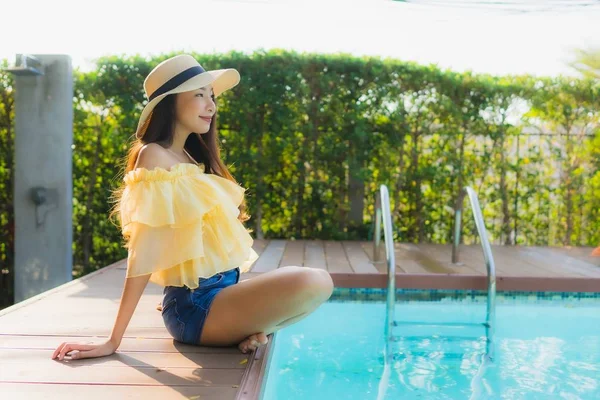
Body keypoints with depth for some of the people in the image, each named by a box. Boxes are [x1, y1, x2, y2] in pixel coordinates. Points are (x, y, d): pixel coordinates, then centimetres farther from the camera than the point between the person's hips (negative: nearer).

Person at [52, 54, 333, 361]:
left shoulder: (194, 158, 14)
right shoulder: (155, 156, -11)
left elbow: (213, 239, 12)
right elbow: (145, 253, -16)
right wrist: (114, 341, -16)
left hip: (223, 293, 9)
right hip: (195, 305, -9)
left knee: (318, 283, 19)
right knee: (311, 283, -25)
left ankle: (247, 331, 3)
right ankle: (245, 333, -4)